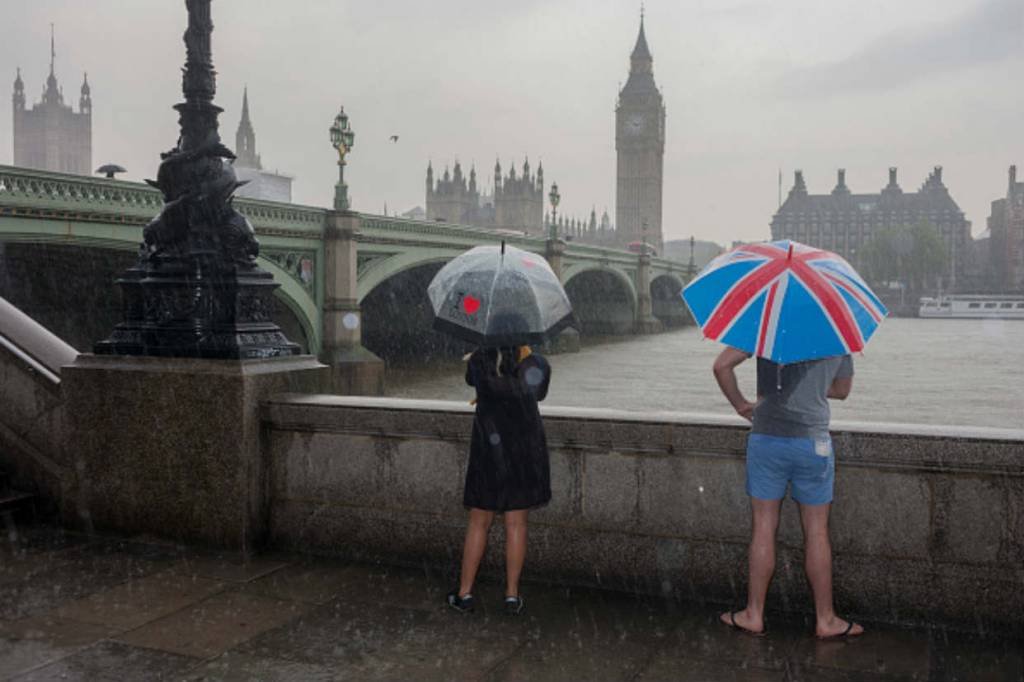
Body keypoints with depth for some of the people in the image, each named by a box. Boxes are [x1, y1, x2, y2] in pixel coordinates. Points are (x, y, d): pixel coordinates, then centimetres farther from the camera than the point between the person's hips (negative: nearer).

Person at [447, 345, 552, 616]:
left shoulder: (479, 360, -8)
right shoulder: (538, 366, -5)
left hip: (489, 448, -1)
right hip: (527, 449, 1)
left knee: (478, 523, 10)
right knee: (516, 524, 8)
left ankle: (465, 593, 14)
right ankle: (512, 595, 13)